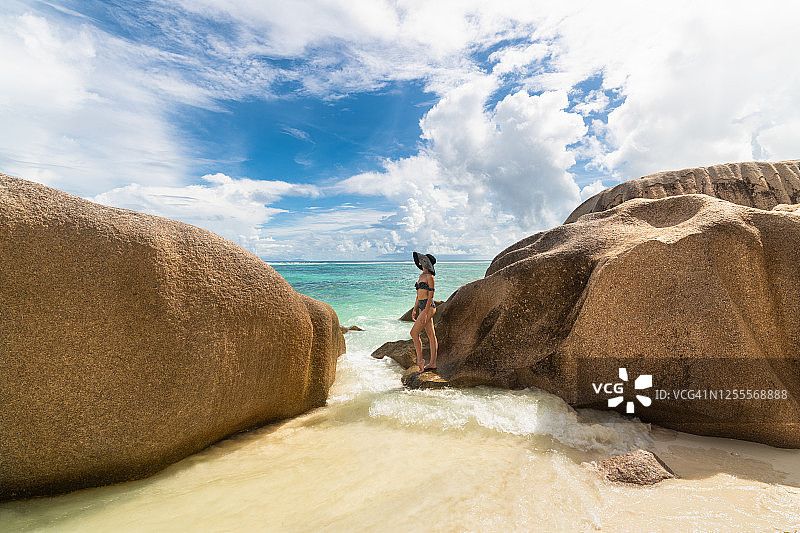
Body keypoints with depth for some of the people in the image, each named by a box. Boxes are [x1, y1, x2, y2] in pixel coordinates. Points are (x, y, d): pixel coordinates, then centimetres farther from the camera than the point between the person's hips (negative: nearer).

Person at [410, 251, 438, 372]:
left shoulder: (430, 277, -12)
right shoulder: (421, 276, 15)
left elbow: (430, 296, -16)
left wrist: (425, 313, -19)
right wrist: (414, 309, 17)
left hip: (428, 307, -9)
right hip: (421, 307, 9)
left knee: (414, 333, -7)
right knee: (431, 335, 10)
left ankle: (420, 359, 4)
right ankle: (433, 363, 16)